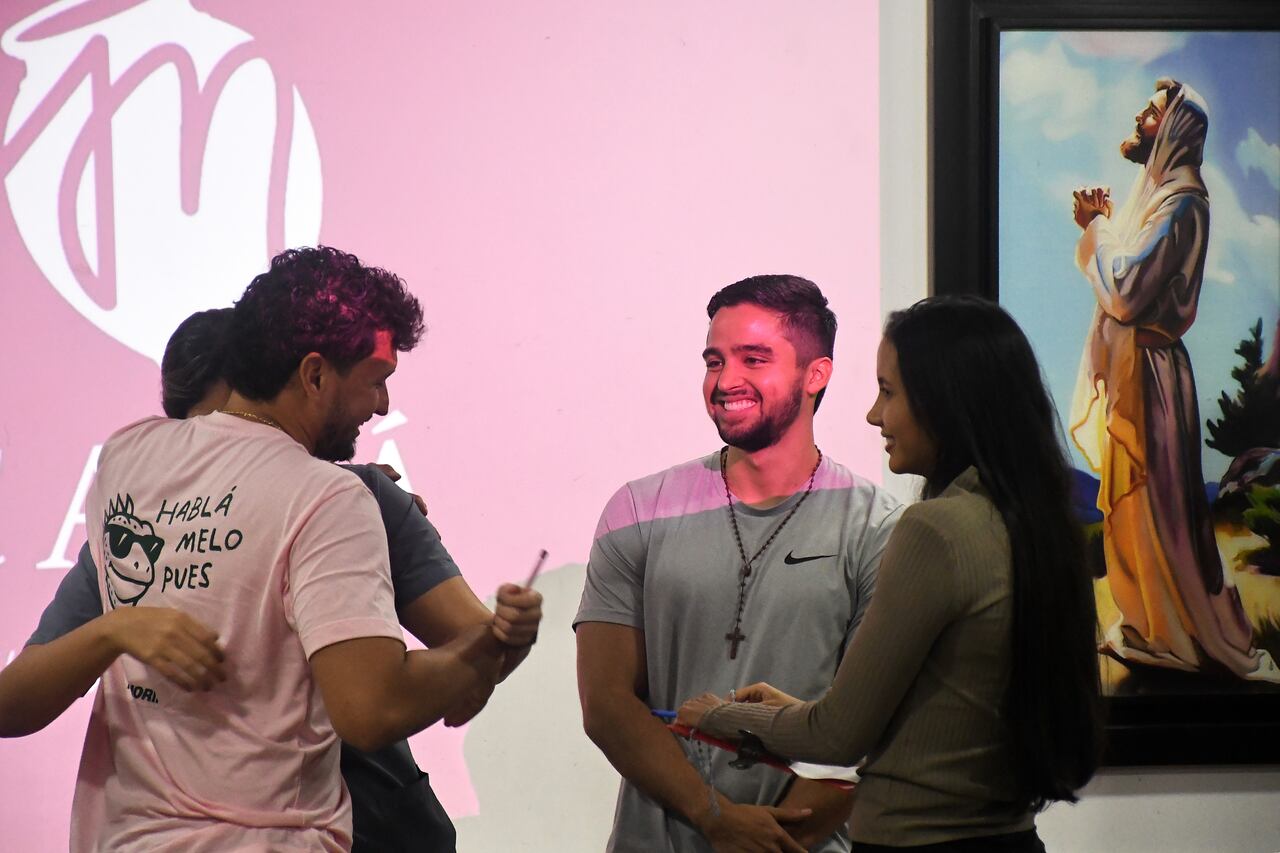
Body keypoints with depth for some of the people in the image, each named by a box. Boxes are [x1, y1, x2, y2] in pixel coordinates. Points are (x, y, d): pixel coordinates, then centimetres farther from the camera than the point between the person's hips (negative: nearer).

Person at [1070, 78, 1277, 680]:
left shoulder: (1180, 203, -17)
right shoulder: (1154, 192, 14)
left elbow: (1127, 291, -23)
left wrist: (1095, 230, -10)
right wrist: (1098, 225, 4)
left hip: (1146, 372, -10)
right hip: (1125, 366, 10)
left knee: (1151, 503, -4)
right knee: (1132, 500, 15)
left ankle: (1182, 635, 3)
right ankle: (1149, 625, 24)